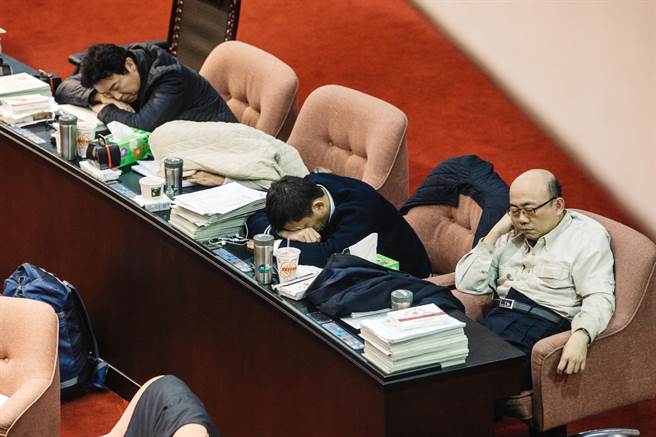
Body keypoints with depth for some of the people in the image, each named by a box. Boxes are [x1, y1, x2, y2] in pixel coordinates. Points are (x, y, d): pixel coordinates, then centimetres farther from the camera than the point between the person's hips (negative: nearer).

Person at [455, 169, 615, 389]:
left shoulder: (586, 236, 5)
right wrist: (494, 234, 13)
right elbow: (467, 284, 19)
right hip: (497, 318, 6)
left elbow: (599, 298, -8)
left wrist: (580, 337, -28)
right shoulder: (511, 236, 24)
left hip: (543, 324, -5)